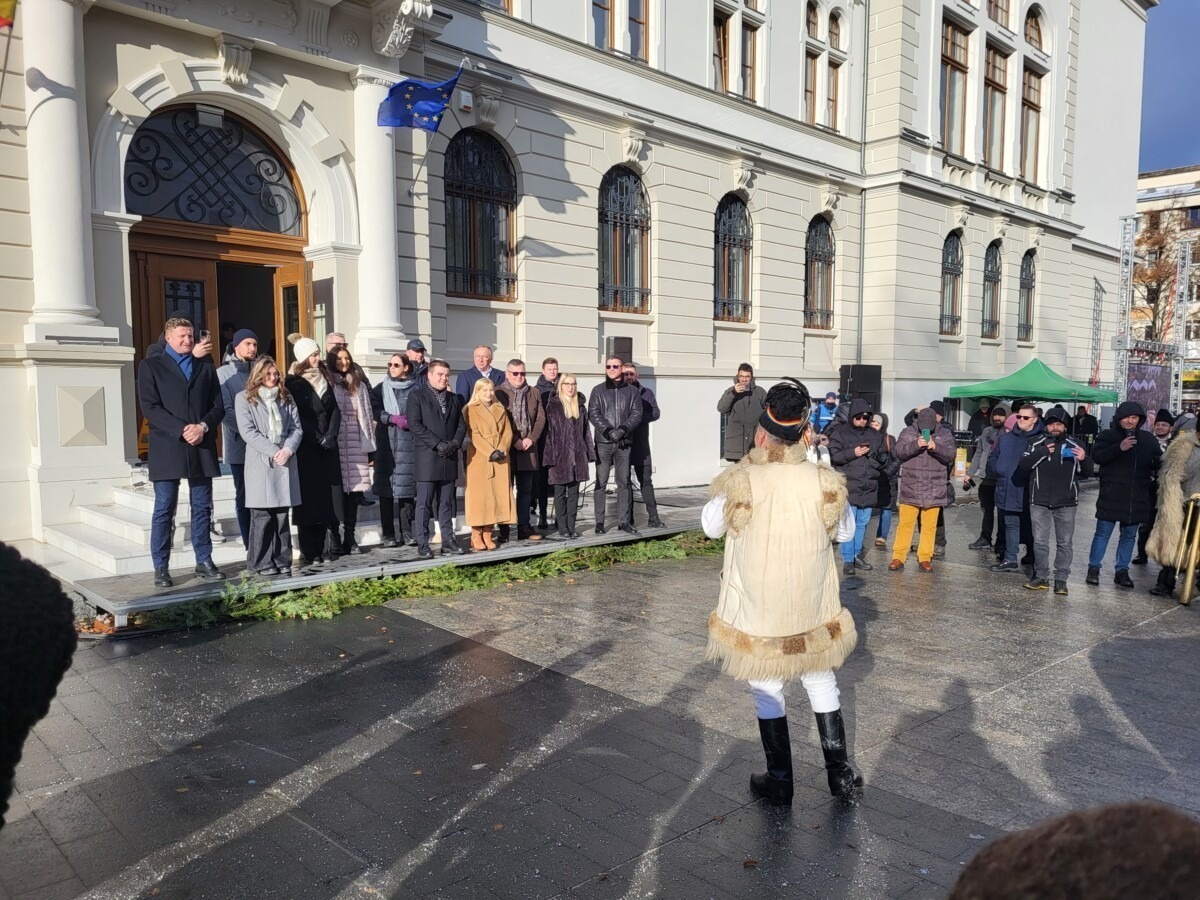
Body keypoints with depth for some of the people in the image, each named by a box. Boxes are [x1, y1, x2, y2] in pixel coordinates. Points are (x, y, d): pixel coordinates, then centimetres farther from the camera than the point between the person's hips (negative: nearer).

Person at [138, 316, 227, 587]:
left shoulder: (206, 368, 18)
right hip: (167, 448, -3)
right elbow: (150, 407, -5)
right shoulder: (151, 366, 7)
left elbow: (218, 406, 10)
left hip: (202, 448, 3)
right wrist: (181, 430, -15)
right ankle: (161, 568, 6)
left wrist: (203, 426, -10)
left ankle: (204, 562, 15)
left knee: (202, 507, 7)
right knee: (164, 509, 0)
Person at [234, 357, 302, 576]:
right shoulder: (244, 398, 3)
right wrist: (273, 451, -14)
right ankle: (262, 562, 4)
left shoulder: (286, 398, 16)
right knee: (262, 516, -3)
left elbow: (296, 428, 9)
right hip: (260, 463, -3)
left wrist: (288, 449, -9)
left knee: (282, 515, 6)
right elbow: (247, 431, -6)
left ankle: (282, 561, 11)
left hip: (285, 463, 4)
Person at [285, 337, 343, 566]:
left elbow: (335, 409, 8)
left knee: (326, 496, 4)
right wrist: (318, 439, -13)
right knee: (309, 497, -5)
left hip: (327, 446, 5)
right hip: (306, 448, -5)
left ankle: (322, 549, 9)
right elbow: (298, 416, -9)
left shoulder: (324, 379, 14)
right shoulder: (293, 382, -2)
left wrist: (330, 435, -6)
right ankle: (308, 553, -1)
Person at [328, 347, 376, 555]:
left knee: (354, 490, 2)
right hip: (334, 445, -3)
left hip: (356, 446, 4)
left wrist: (370, 448, 9)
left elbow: (367, 415, 14)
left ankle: (349, 537, 9)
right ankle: (335, 538, 2)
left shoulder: (359, 386, 15)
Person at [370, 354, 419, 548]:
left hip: (409, 444, -1)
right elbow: (375, 411, 2)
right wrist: (394, 418, -11)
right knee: (386, 487, -2)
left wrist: (410, 420, -12)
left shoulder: (415, 389, 7)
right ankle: (388, 534, 3)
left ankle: (406, 532, 6)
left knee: (407, 487, -1)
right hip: (386, 443, 1)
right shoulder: (381, 389, 13)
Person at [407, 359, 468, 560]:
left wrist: (454, 443, -7)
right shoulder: (416, 396, 1)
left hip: (449, 457, 5)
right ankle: (422, 544, 1)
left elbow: (461, 425, 13)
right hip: (427, 456, -5)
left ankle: (448, 541, 12)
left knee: (446, 503, 8)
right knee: (424, 503, -3)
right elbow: (415, 424, -9)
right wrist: (438, 444, -15)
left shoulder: (454, 398, 18)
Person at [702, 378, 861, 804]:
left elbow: (710, 526, 0)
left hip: (756, 611, -2)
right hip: (812, 609, 2)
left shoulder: (740, 482, -20)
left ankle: (780, 781, 26)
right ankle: (840, 773, 32)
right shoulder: (825, 483, -13)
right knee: (821, 684, 22)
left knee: (767, 692, 14)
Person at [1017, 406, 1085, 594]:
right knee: (1040, 541, 5)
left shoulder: (1073, 445, 6)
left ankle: (1061, 580, 11)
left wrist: (1083, 459, -12)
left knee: (1064, 542, 5)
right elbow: (1023, 465, -7)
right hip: (1040, 501, 0)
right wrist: (1042, 452, -18)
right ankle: (1041, 576, 15)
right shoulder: (1036, 443, 3)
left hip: (1066, 502, 1)